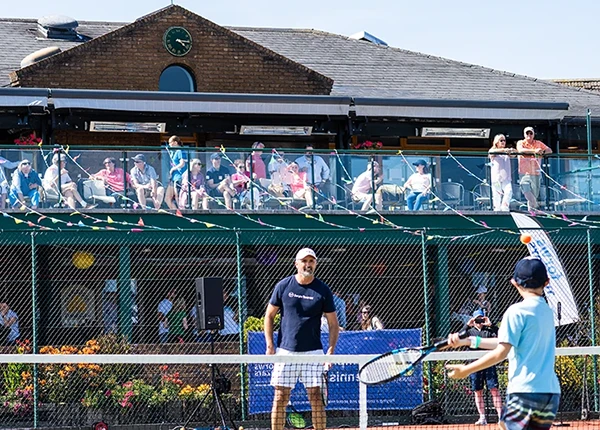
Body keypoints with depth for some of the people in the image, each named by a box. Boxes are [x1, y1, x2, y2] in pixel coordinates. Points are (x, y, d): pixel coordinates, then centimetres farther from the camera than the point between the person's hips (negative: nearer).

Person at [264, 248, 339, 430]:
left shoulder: (323, 290, 1)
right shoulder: (283, 286, 2)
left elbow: (333, 323, 4)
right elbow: (269, 316, 8)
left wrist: (331, 349, -8)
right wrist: (270, 345, -1)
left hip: (313, 352, 0)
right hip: (286, 351, 0)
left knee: (316, 397, -2)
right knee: (280, 398, 1)